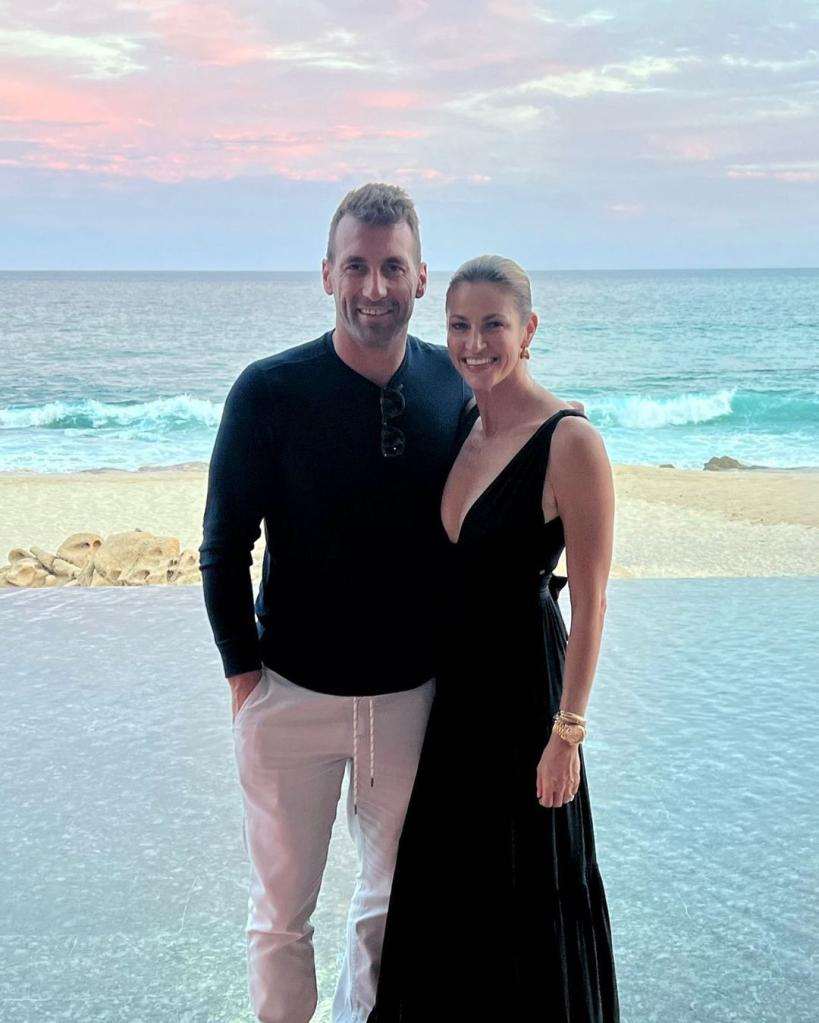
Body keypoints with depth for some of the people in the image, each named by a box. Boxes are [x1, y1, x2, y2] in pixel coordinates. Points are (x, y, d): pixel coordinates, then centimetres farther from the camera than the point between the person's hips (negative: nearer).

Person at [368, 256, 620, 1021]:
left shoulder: (569, 441, -18)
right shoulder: (458, 425, 4)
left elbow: (589, 599, -16)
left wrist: (568, 729, -16)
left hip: (523, 682, -7)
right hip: (450, 678, 7)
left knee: (525, 886, 9)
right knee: (445, 878, 21)